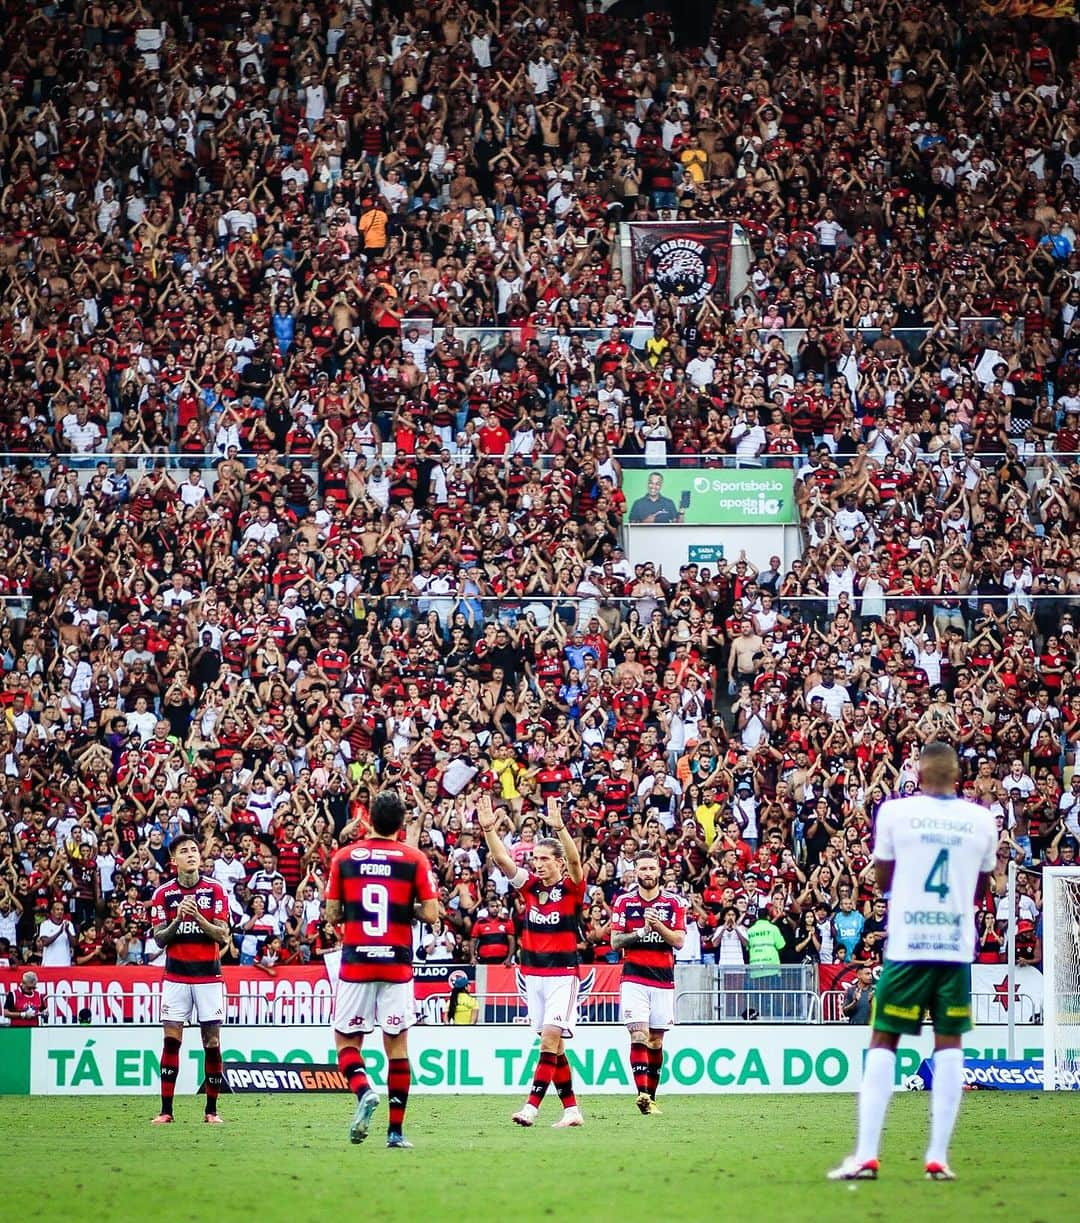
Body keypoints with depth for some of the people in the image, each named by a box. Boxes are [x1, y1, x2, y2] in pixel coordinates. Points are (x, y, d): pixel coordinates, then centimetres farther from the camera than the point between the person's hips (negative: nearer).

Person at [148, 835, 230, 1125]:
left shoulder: (215, 890, 1)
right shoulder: (163, 894, 3)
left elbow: (223, 936, -3)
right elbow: (159, 938, 1)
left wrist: (199, 918, -19)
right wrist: (178, 920, -16)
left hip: (209, 975, 0)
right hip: (176, 976, 0)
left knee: (212, 1042, -1)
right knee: (171, 1040, -6)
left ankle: (212, 1110, 7)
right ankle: (166, 1110, -4)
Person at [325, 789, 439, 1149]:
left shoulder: (344, 857, 1)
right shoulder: (415, 859, -2)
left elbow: (332, 914, 3)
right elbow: (431, 914, -6)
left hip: (355, 962, 0)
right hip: (397, 965, 0)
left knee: (346, 1041, 10)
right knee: (397, 1043, 7)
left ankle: (363, 1091, -20)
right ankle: (396, 1130, 5)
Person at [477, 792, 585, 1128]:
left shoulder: (571, 888, -6)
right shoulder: (530, 885, 7)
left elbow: (575, 860, -25)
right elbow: (501, 859, -1)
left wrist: (559, 827, -38)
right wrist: (488, 829, -15)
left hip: (563, 973, -6)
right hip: (533, 972, 6)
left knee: (551, 1038, -14)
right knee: (552, 1043, 7)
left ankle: (531, 1106, -20)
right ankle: (571, 1109, 12)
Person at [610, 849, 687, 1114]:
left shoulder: (674, 902, 5)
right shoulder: (624, 901, 4)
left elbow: (679, 941, -1)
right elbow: (615, 942, 1)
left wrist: (658, 925, -17)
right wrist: (640, 932, -15)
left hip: (664, 979, 2)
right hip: (634, 978, -2)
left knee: (656, 1040, 7)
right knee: (639, 1035, -15)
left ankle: (651, 1097, 16)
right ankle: (642, 1095, -25)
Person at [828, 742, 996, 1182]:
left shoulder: (895, 812, -2)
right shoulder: (981, 819, 5)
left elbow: (883, 881, 7)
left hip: (906, 945, -2)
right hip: (957, 946, 2)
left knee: (883, 1041, 3)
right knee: (949, 1043, 7)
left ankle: (865, 1156, -4)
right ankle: (938, 1157, 2)